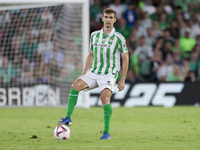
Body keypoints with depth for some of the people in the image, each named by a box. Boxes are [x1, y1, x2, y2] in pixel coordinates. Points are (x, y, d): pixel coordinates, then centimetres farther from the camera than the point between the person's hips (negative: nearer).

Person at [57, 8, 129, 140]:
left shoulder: (119, 38, -3)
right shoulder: (94, 35, 10)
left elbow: (125, 58, 1)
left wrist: (122, 80, -3)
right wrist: (84, 74, 13)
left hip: (109, 74, -4)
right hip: (94, 72, 5)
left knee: (105, 97, -25)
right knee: (75, 85, -19)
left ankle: (107, 132, -16)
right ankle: (68, 118, -19)